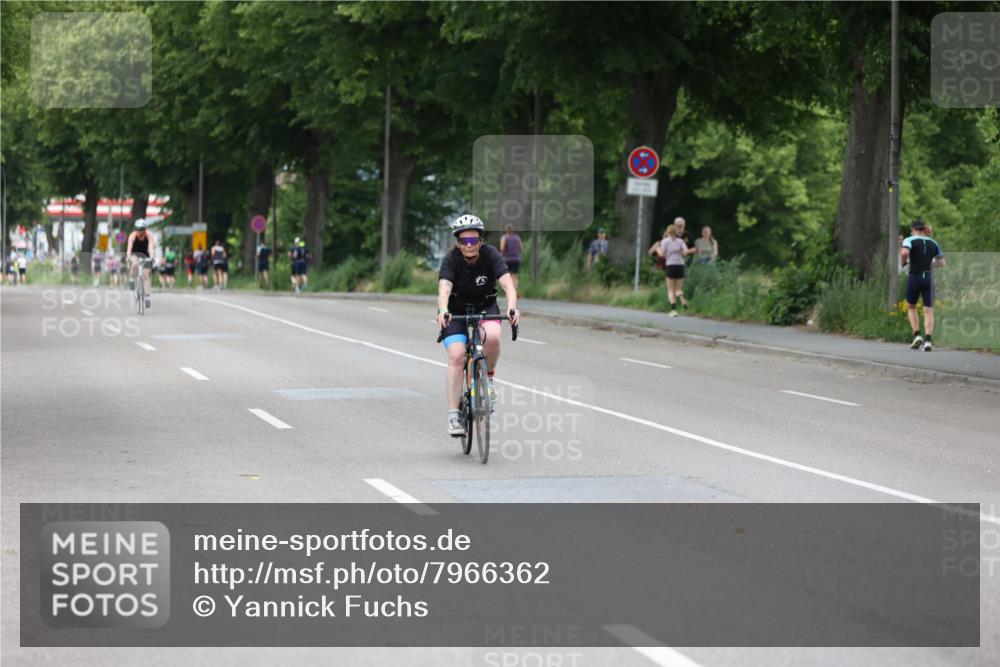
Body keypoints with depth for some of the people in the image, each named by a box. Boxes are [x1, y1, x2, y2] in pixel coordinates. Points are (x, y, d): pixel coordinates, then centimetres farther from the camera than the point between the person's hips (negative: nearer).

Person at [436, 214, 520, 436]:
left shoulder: (491, 255, -19)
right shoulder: (451, 260, -22)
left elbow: (508, 285, -30)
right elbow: (444, 289, -36)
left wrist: (512, 308, -50)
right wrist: (442, 311, -57)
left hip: (485, 307, 1)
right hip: (456, 311, -1)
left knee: (492, 336, -32)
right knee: (457, 356, -20)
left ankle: (488, 376, -3)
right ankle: (453, 415, -15)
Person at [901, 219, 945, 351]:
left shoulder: (909, 240, -2)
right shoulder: (933, 243, 12)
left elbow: (905, 252, -23)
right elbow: (941, 263, 15)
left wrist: (904, 262, -2)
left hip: (914, 278, -2)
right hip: (929, 278, 2)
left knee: (911, 307, 19)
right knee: (928, 311, 0)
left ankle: (917, 336, 4)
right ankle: (928, 340, -20)